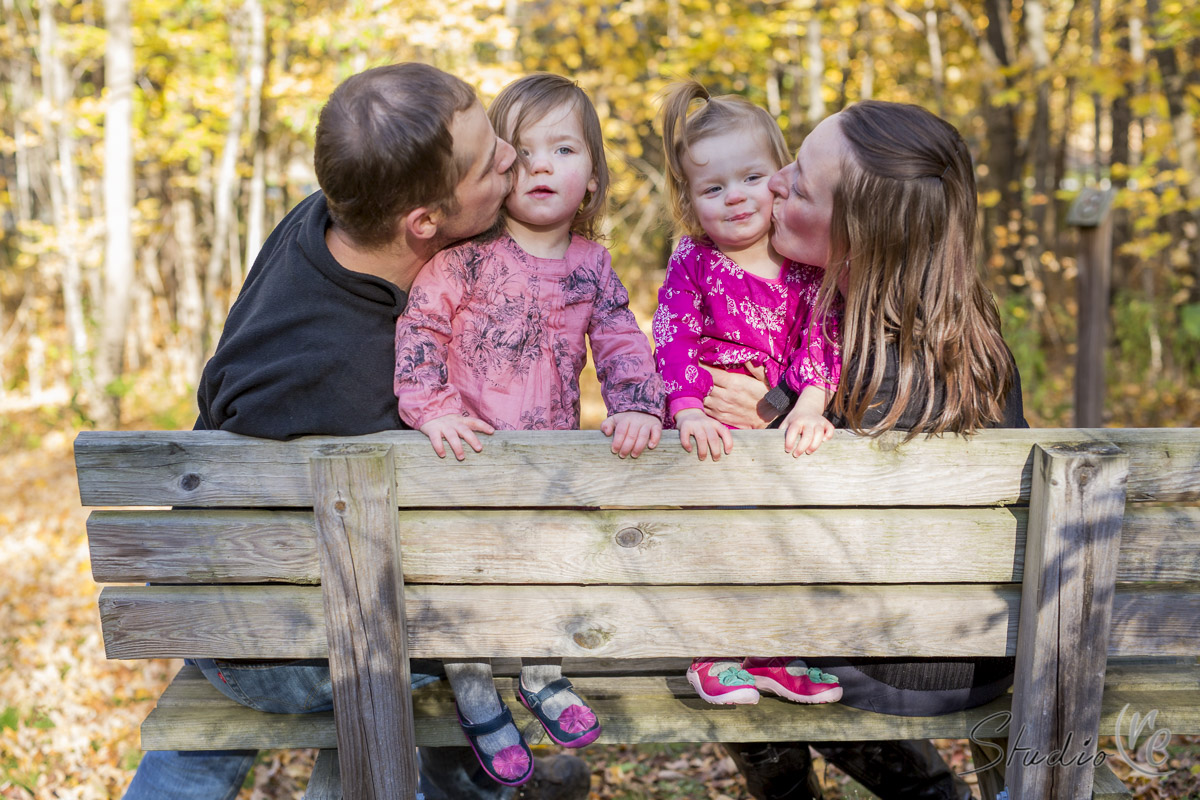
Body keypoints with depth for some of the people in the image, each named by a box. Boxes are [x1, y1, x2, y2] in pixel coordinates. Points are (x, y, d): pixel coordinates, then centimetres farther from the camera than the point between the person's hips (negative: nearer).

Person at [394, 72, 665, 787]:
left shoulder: (591, 264, 1)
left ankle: (543, 678, 39)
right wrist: (433, 409, -20)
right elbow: (418, 332, -10)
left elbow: (623, 342, 1)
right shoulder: (465, 258, -12)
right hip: (473, 454, -4)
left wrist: (637, 406, -15)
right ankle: (478, 701, 25)